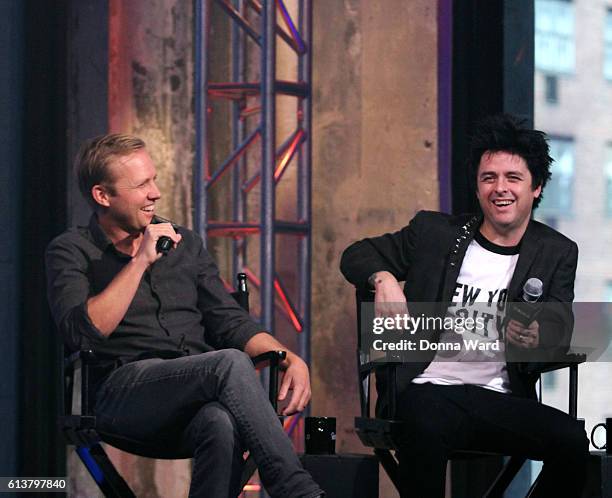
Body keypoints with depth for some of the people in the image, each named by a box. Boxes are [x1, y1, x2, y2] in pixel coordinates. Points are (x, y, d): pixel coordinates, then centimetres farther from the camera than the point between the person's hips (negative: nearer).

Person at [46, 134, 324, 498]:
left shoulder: (184, 243, 23)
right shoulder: (71, 252, 8)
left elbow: (231, 322, 17)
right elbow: (83, 333, -10)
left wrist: (291, 359, -2)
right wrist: (141, 262, -9)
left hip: (198, 400, 4)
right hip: (123, 392, -4)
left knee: (222, 424, -36)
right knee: (229, 363, -33)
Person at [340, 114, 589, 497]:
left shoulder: (557, 253, 13)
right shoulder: (434, 232, 11)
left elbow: (559, 331, 1)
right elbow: (356, 255, 19)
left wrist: (536, 337, -24)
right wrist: (383, 277, -5)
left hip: (501, 399, 2)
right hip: (430, 389, -2)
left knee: (571, 438, -27)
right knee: (429, 425, -38)